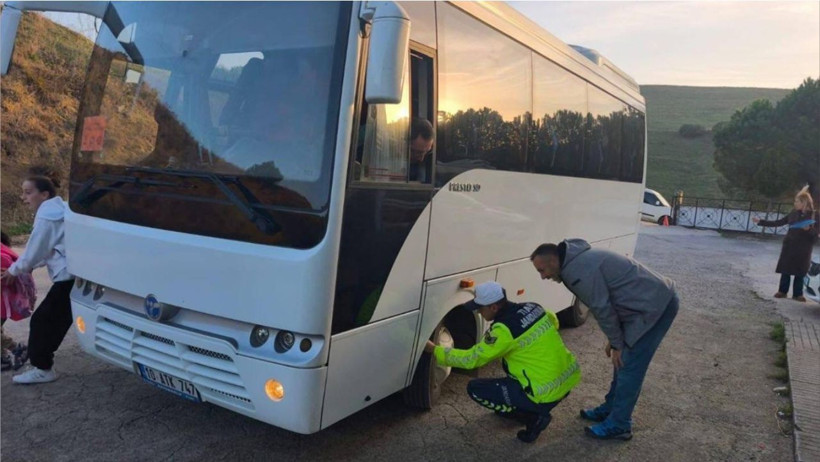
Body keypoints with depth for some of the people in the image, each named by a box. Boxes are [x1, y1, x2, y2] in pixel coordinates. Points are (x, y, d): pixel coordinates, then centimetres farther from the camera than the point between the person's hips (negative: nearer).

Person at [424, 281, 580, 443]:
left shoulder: (504, 329, -20)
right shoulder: (532, 307, 3)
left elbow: (472, 359, -11)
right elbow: (554, 322, 25)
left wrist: (435, 350, -2)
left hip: (547, 395, -8)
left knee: (475, 389, -1)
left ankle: (533, 416, -1)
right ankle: (518, 407, 23)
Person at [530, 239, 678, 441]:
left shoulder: (579, 270, -20)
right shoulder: (579, 261, 12)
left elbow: (602, 309, -17)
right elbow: (606, 304, 17)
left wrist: (616, 343, -5)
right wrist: (615, 341, 16)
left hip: (655, 306, -10)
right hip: (655, 300, 10)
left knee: (629, 367, -3)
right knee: (623, 361, 18)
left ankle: (618, 425, 8)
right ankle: (610, 409, 31)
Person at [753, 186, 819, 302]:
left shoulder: (814, 216, -7)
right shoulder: (793, 213, 3)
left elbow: (815, 235, -7)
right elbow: (778, 222, 8)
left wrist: (809, 229, -26)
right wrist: (760, 221, 5)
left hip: (803, 249, -3)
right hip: (789, 246, 3)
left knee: (800, 272, 4)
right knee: (785, 270, 6)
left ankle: (797, 294, 15)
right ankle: (782, 291, 16)